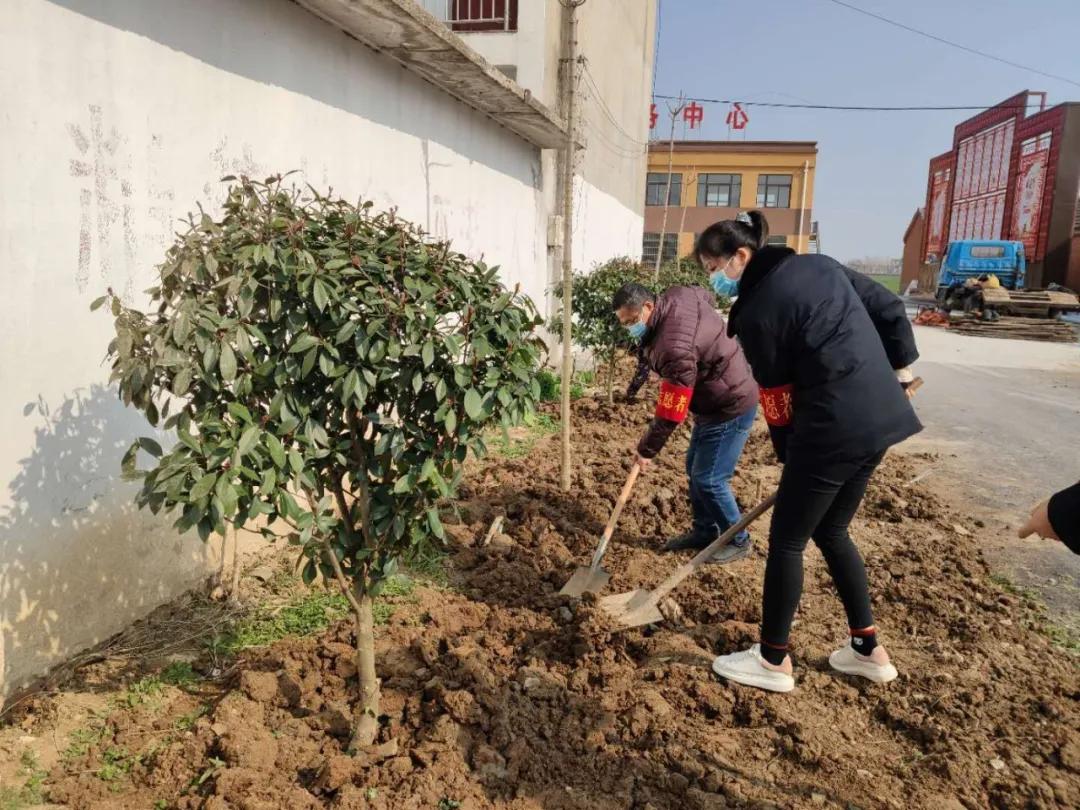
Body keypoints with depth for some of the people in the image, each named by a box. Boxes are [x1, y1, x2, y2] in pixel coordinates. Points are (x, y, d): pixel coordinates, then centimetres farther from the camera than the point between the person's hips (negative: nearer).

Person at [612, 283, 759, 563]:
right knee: (695, 467, 16)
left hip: (731, 406, -10)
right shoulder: (677, 296, -6)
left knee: (708, 479, -6)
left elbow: (671, 412, -28)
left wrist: (647, 449, -15)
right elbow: (708, 296, 20)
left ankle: (737, 541, 14)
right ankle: (704, 531, 29)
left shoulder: (674, 348, -34)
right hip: (717, 400, 10)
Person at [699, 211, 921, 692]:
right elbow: (889, 309, 15)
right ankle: (868, 650, 30)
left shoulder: (756, 311, -11)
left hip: (835, 425, -9)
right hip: (881, 414, 9)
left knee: (786, 540, 6)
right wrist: (900, 369, 20)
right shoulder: (820, 265, 11)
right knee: (830, 531, 21)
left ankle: (773, 662, 18)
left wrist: (789, 457, 5)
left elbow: (777, 397, -6)